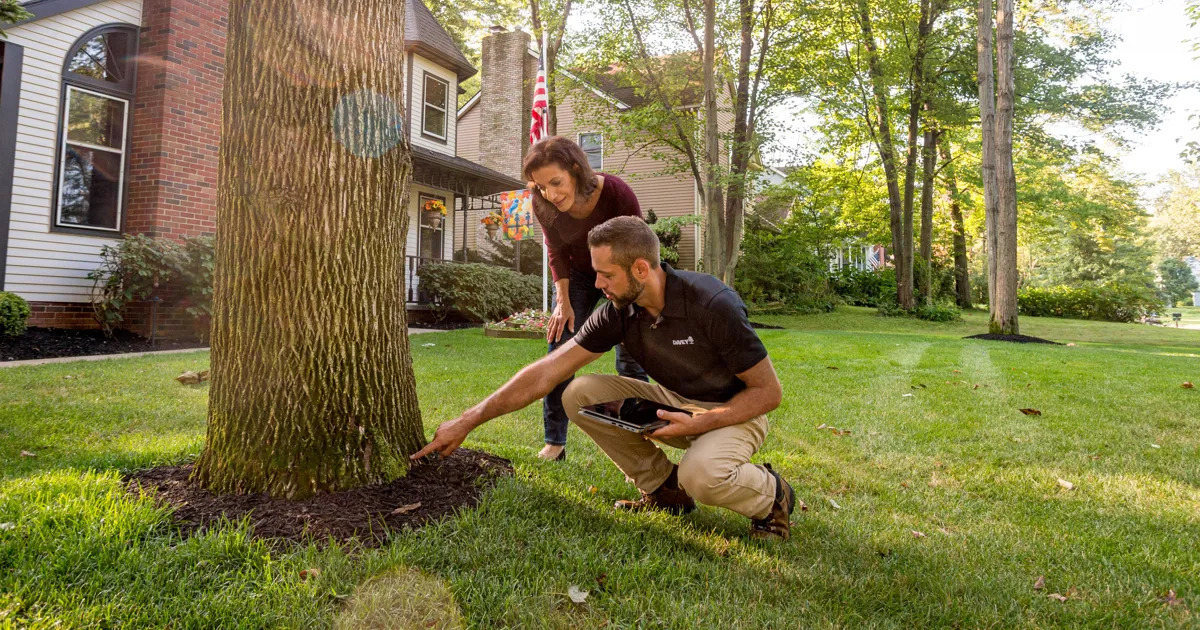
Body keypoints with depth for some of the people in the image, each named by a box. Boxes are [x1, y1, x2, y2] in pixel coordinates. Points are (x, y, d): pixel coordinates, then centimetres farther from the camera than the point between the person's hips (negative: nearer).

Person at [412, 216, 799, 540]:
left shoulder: (712, 305, -29)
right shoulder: (618, 312, -14)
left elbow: (769, 391, -19)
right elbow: (546, 373, -13)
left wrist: (699, 424, -29)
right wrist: (468, 421, -14)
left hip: (733, 411, -5)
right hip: (674, 402, 6)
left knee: (702, 474, -38)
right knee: (580, 395, -14)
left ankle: (771, 496, -1)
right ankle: (664, 488, 2)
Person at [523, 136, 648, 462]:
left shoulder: (617, 194, -33)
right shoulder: (544, 205, -24)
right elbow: (556, 252, -5)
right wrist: (563, 301, -10)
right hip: (578, 273, 3)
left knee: (631, 358, -4)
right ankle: (554, 443, 6)